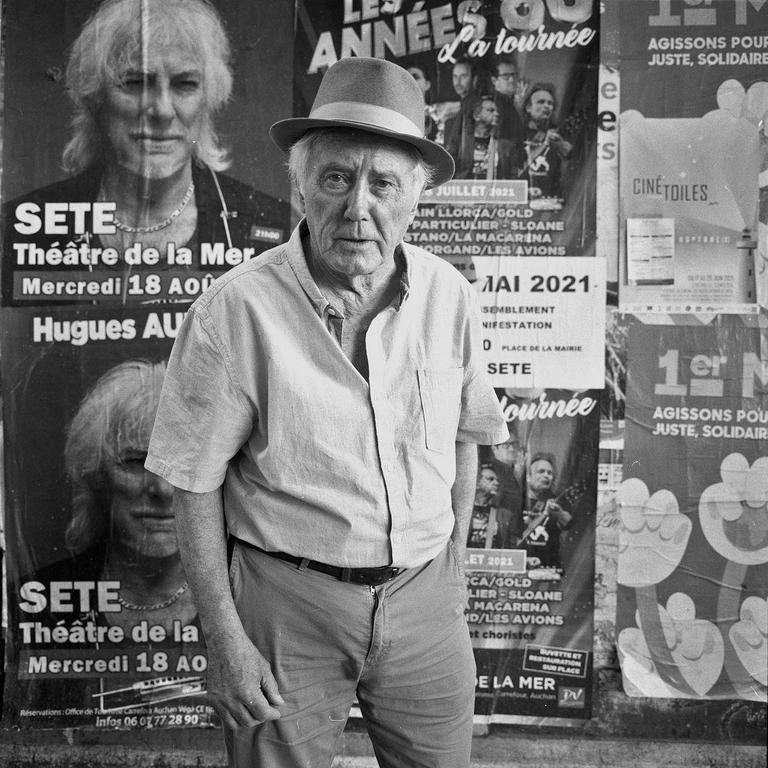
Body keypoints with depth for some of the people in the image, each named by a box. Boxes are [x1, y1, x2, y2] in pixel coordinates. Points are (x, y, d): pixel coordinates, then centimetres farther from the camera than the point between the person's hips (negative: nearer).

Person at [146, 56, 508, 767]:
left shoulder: (449, 295, -4)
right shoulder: (236, 310, -17)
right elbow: (195, 485, -11)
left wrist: (455, 561, 13)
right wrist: (225, 636, -9)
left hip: (424, 600, 4)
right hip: (289, 601, -3)